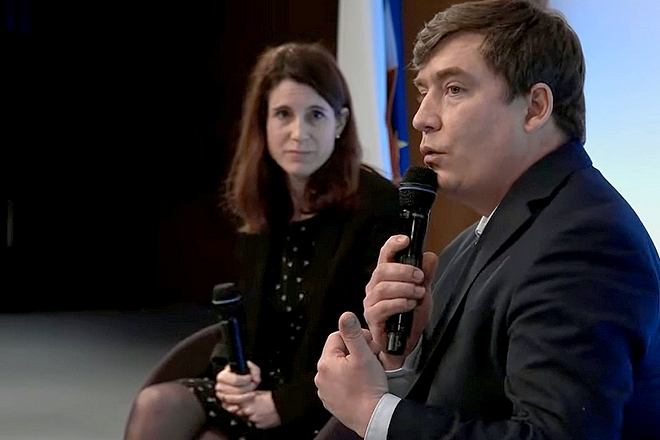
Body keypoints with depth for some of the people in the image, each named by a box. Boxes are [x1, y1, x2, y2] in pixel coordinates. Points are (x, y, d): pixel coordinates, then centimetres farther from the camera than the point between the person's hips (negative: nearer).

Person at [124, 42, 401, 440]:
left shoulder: (379, 209, -12)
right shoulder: (263, 209, 10)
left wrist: (284, 403, -17)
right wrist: (229, 371, -5)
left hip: (331, 407, -7)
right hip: (261, 391, 7)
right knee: (156, 406, -18)